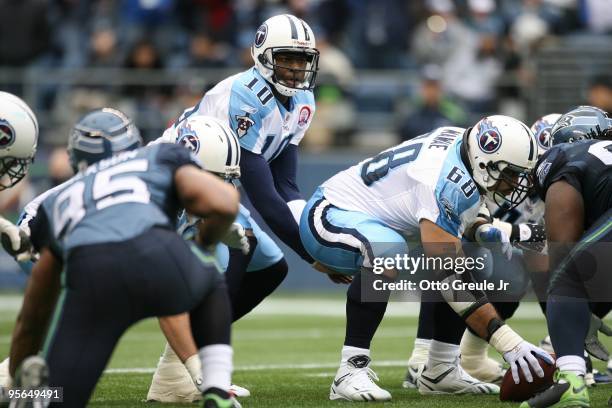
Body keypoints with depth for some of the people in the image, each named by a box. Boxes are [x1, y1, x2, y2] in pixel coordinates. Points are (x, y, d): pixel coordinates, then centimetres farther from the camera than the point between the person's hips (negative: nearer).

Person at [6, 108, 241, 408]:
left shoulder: (57, 201, 38)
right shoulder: (162, 158, 33)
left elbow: (32, 317, 40)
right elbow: (222, 203, 13)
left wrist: (18, 383, 51)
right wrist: (206, 239, 36)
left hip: (91, 274, 1)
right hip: (158, 256, -1)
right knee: (211, 286, 36)